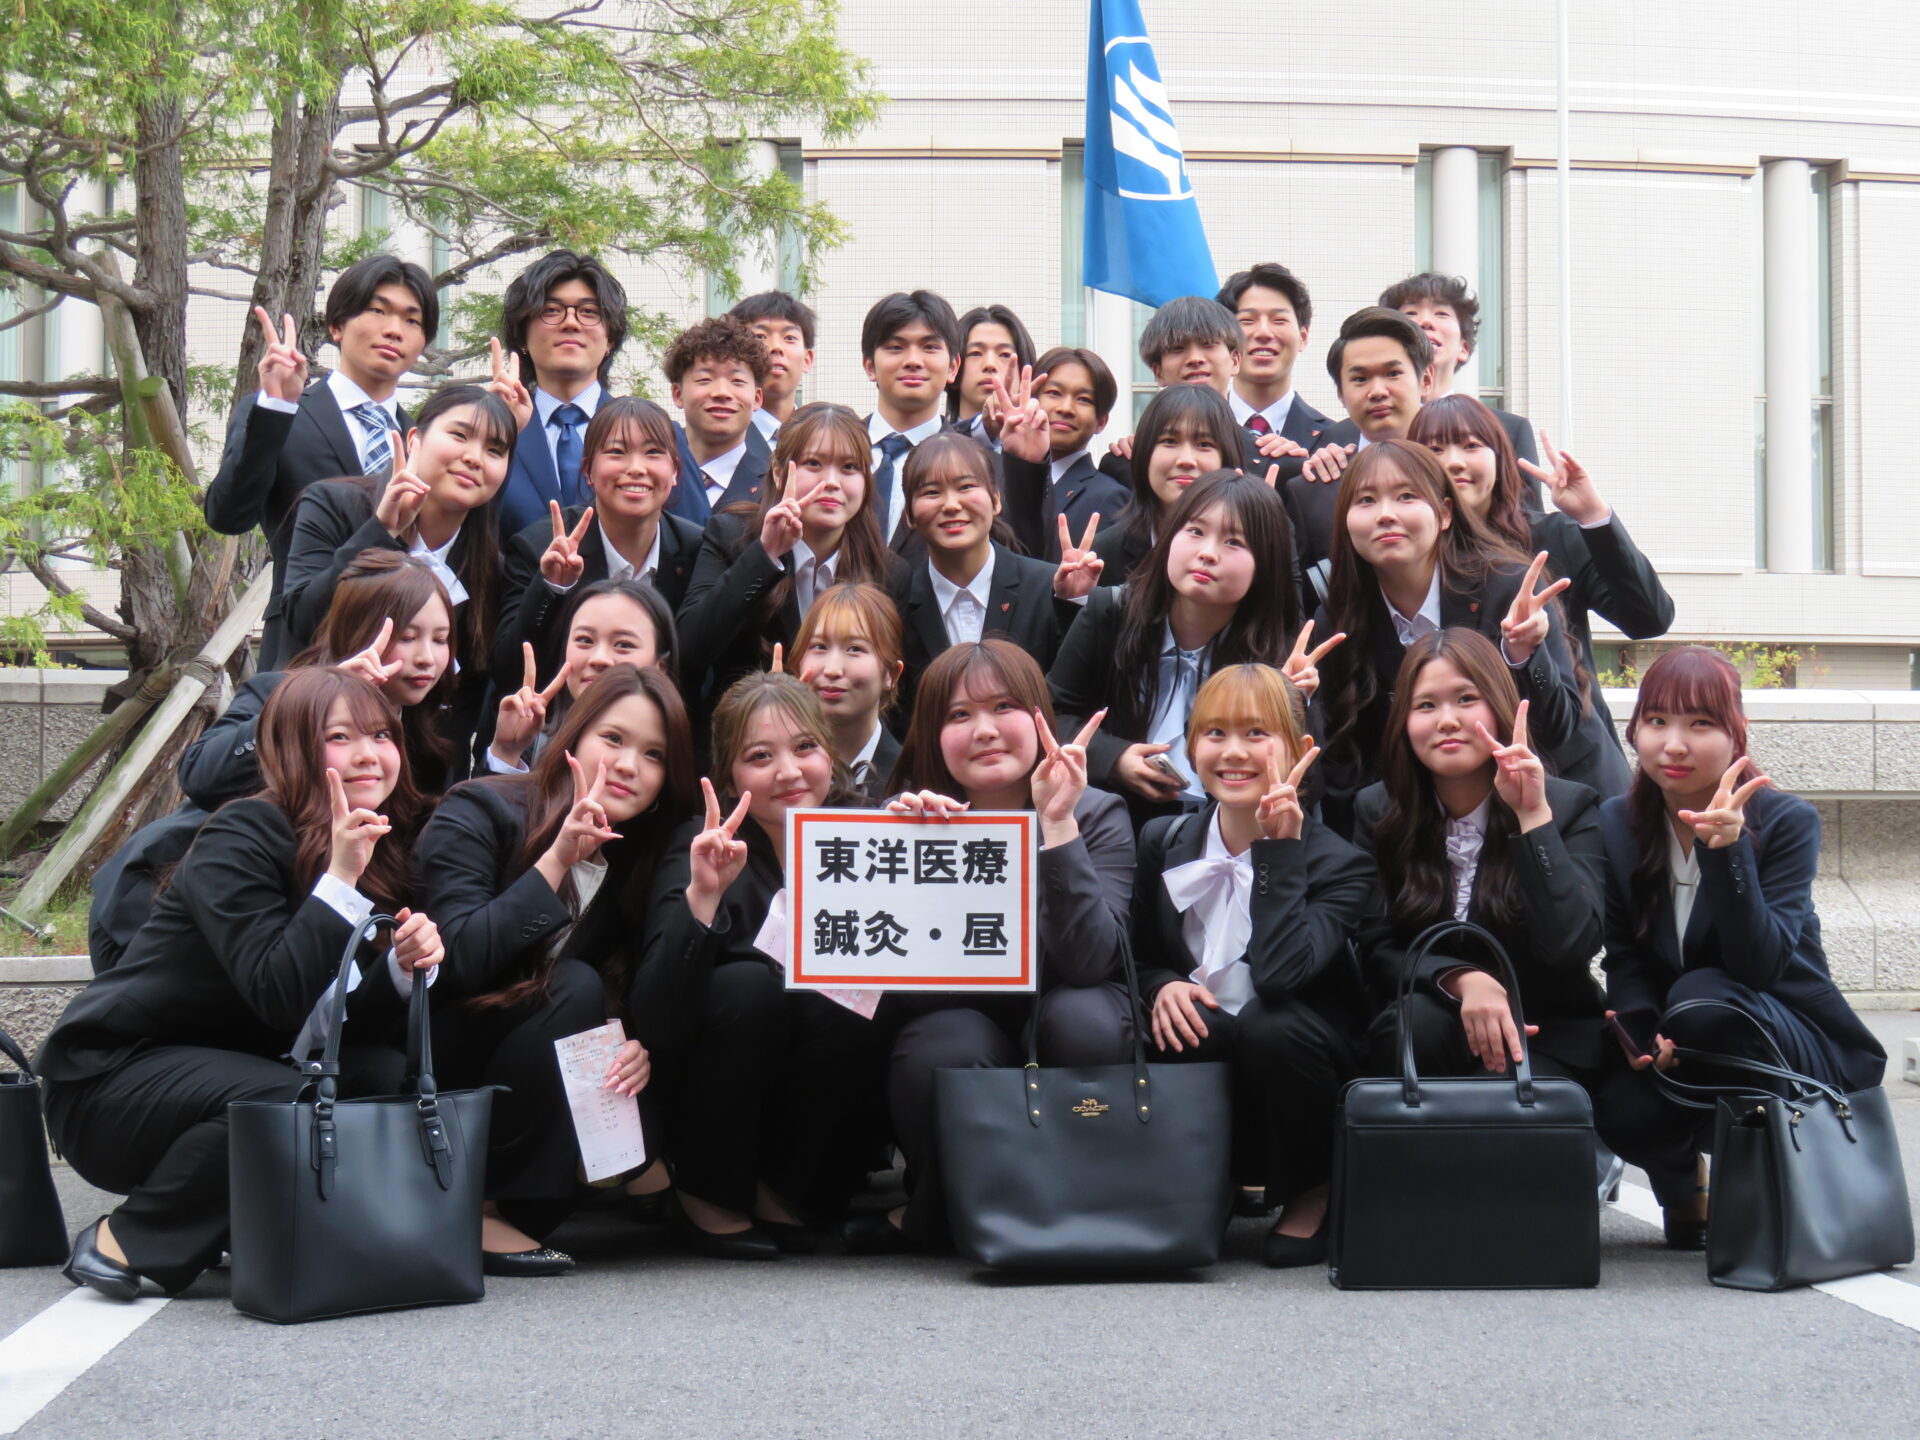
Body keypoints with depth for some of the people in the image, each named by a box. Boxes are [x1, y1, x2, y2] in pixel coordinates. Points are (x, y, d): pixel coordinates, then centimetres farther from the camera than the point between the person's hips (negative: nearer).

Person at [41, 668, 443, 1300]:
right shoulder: (240, 839, -17)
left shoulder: (387, 855, 3)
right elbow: (278, 998, -29)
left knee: (399, 1080, -15)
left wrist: (406, 967, -19)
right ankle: (126, 1242, -14)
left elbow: (345, 1027, 0)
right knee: (286, 1102, -33)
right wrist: (341, 877, -33)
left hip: (232, 1069, 7)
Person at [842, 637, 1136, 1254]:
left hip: (1056, 1033, 1)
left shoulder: (1097, 816, -10)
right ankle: (942, 1209, -5)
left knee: (1082, 1018, -33)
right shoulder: (912, 818, -8)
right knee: (948, 1050, -35)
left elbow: (1089, 960, -26)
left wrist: (1057, 827, -32)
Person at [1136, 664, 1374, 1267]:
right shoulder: (1163, 842, 4)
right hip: (1199, 1048, 3)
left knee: (1271, 1023, -37)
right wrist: (1162, 986, -11)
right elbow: (1139, 956, 13)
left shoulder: (1339, 862, -11)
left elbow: (1280, 973, -28)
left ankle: (1312, 1196, -9)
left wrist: (1279, 849, -27)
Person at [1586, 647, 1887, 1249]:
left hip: (1796, 1043, -3)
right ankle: (1683, 1181, 9)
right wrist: (1639, 1030, -21)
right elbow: (1623, 958, 1)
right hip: (1672, 1052, 3)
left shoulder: (1787, 822, -12)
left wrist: (1728, 850, -37)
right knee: (1620, 1111, -30)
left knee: (1703, 999, -35)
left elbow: (1760, 966, -25)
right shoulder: (1617, 824, 0)